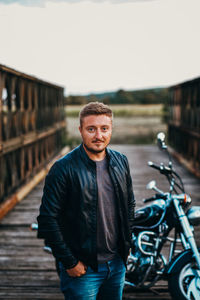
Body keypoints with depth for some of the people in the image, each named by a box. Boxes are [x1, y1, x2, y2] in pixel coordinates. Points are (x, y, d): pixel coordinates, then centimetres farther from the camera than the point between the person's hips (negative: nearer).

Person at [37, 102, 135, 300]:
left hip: (117, 264, 6)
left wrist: (126, 244, 10)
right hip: (81, 269, -5)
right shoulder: (63, 168, -15)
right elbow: (47, 219, -15)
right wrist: (69, 262, -14)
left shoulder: (121, 162, 4)